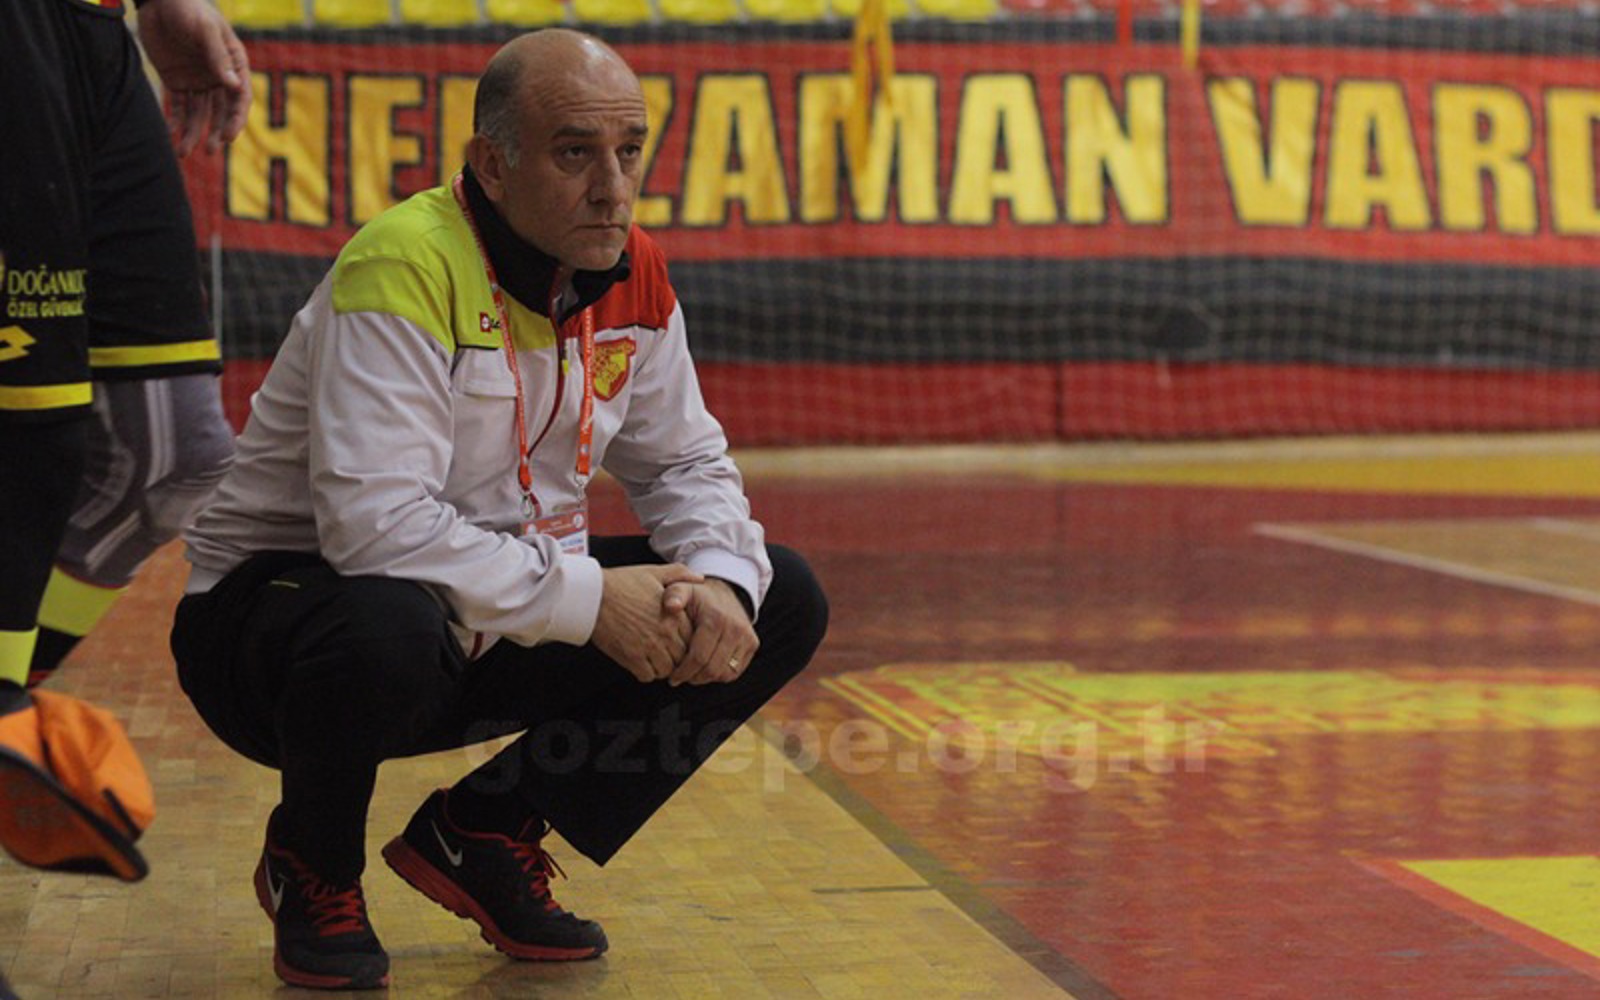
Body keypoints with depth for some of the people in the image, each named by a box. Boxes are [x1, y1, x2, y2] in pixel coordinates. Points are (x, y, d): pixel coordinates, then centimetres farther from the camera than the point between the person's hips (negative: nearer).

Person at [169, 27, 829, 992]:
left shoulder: (634, 276, -1)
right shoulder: (406, 268, -25)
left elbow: (686, 463, 10)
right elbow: (375, 522, -33)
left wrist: (722, 581, -12)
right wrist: (587, 598, -29)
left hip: (508, 626, 7)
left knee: (784, 605, -1)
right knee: (387, 629, -42)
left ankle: (487, 838, 8)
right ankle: (313, 867, -5)